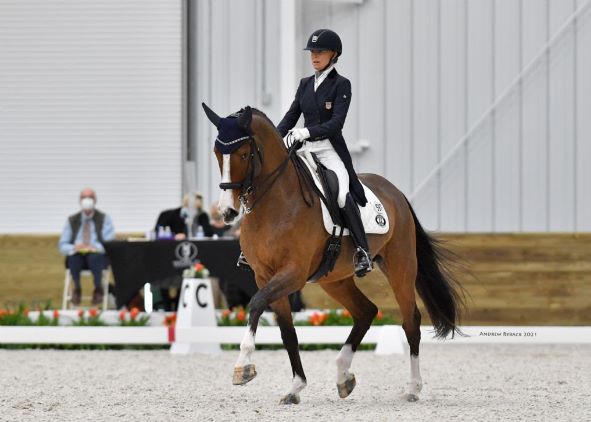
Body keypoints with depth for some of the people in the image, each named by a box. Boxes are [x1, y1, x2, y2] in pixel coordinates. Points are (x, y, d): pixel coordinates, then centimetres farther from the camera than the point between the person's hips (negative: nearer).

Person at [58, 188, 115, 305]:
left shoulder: (104, 219, 6)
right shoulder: (71, 221, 12)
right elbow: (62, 246, 7)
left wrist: (95, 247, -24)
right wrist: (73, 248, -17)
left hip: (97, 255, -2)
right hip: (77, 256, 2)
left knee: (94, 257, -38)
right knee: (73, 256, -35)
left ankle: (98, 290, -19)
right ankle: (77, 289, -17)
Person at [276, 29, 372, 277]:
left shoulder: (341, 85, -3)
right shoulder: (305, 84, 14)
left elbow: (337, 122, -15)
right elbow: (291, 117, 14)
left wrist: (307, 132, -28)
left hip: (330, 150, -6)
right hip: (305, 151, 6)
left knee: (342, 195, -30)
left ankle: (363, 252, -29)